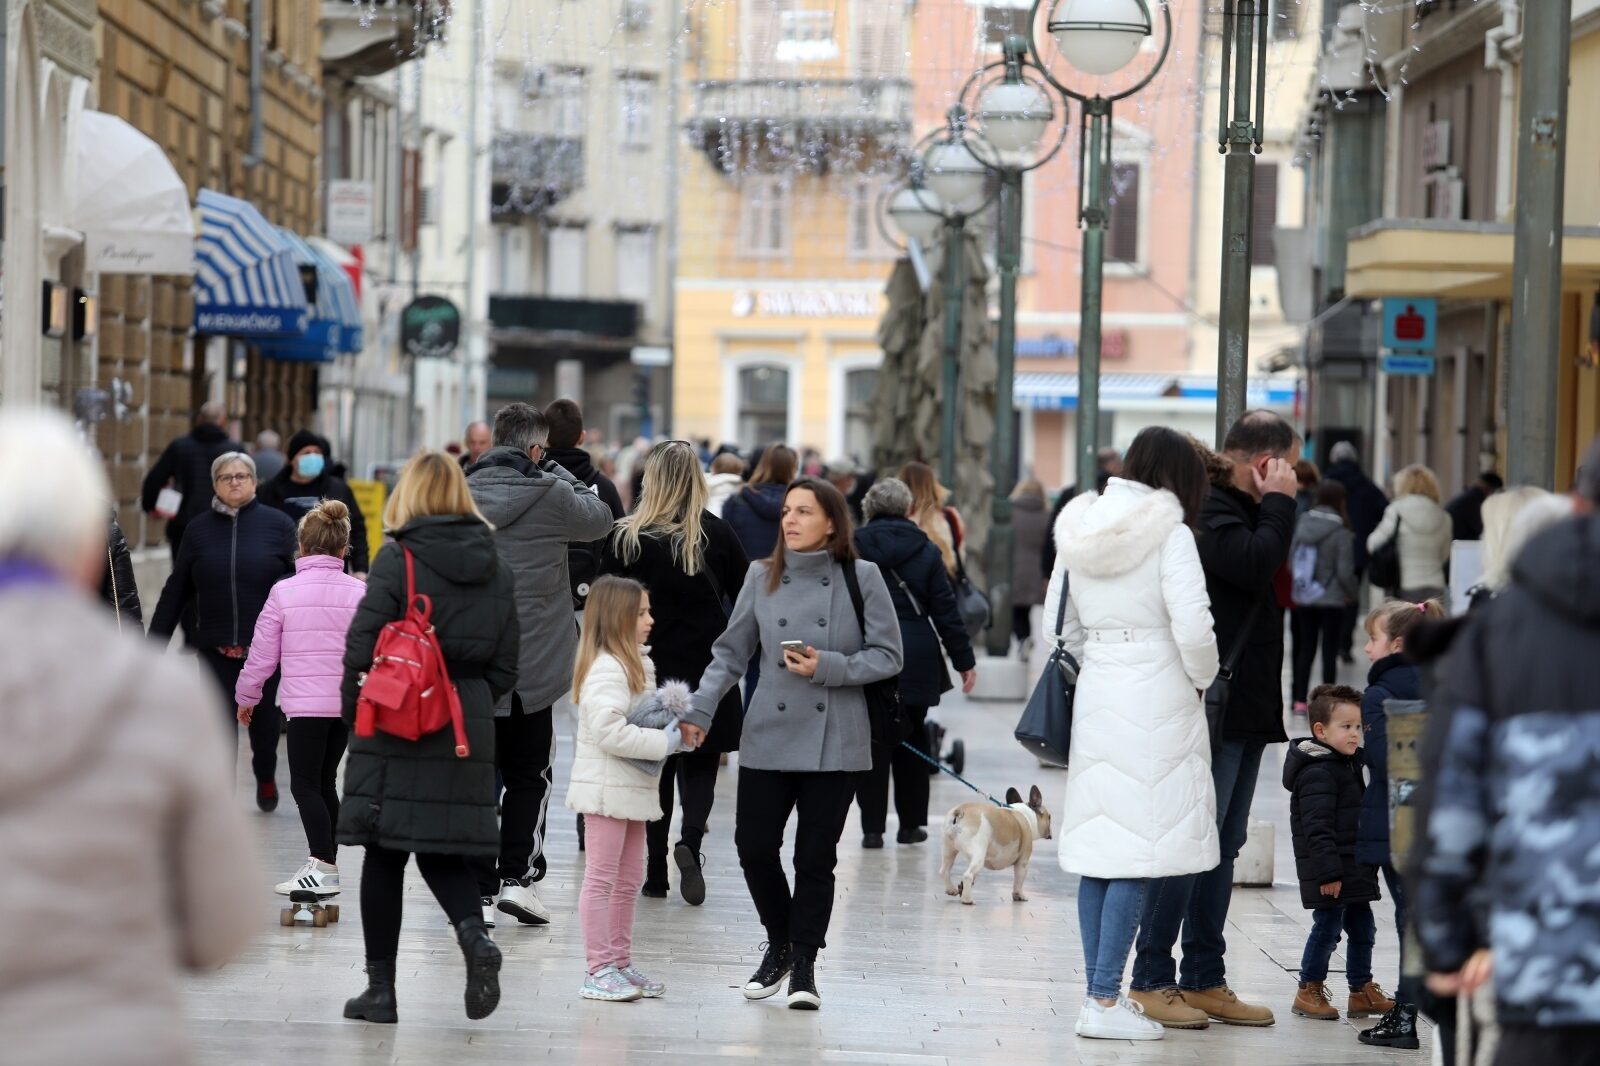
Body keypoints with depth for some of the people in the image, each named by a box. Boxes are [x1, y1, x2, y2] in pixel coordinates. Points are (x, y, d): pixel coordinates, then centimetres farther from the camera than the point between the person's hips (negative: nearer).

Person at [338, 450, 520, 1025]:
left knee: (384, 854, 6)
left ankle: (381, 987, 8)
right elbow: (506, 665, 8)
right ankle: (474, 934, -15)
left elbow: (362, 646, -12)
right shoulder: (496, 567, 7)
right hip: (468, 732, 4)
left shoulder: (399, 560, -8)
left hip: (397, 728, -4)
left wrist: (351, 709, 1)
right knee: (443, 853, 13)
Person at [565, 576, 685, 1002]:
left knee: (629, 879, 14)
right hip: (606, 787, -10)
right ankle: (599, 971, -1)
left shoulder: (637, 664, 14)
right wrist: (665, 742, -20)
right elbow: (610, 730, -27)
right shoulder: (606, 669, -18)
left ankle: (620, 962, 21)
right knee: (602, 879, -4)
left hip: (631, 787, 10)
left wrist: (674, 726, 3)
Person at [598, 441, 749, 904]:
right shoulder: (716, 534, -6)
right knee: (700, 763, 10)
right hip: (706, 667, 0)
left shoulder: (625, 538, -8)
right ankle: (690, 839, -17)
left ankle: (655, 872, 11)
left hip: (647, 667, 0)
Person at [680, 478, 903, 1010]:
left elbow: (888, 656, -1)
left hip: (834, 740, -2)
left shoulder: (861, 578, -2)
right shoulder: (762, 577, 5)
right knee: (754, 845, -2)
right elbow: (731, 653, 10)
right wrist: (700, 709, -2)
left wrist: (829, 667, -14)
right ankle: (779, 945, 23)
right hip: (769, 733, 2)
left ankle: (803, 964, 15)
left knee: (816, 855, 1)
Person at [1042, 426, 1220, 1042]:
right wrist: (1201, 679, 0)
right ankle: (1105, 1001, -7)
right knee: (1139, 852, -4)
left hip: (1096, 692, 7)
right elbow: (1192, 626, -16)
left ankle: (1100, 992, 14)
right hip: (1157, 698, -6)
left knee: (1098, 849, 10)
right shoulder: (1169, 531, -9)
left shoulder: (1080, 528, 10)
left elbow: (1060, 623, 15)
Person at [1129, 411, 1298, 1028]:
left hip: (1246, 709, 10)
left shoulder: (1241, 509, 20)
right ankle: (1151, 981, -2)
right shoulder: (1206, 508, -11)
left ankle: (1205, 980, 16)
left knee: (1222, 847, 12)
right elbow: (1255, 565, -23)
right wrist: (1278, 504, -13)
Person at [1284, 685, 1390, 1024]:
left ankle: (1362, 990, 23)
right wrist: (1329, 871, -26)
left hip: (1355, 868, 10)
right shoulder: (1317, 773, -17)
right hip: (1330, 871, -10)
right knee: (1328, 926, -5)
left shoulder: (1350, 764, 15)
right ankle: (1309, 991, 5)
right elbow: (1317, 827, -23)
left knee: (1362, 927, 13)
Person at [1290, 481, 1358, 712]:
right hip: (1331, 600, -4)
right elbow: (1345, 572, -12)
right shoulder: (1342, 533, -14)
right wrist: (1353, 592, 7)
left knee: (1305, 649, 12)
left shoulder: (1301, 525, -2)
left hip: (1303, 598, 4)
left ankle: (1300, 699, 12)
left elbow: (1291, 559, 4)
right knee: (1329, 651, 3)